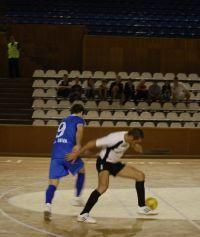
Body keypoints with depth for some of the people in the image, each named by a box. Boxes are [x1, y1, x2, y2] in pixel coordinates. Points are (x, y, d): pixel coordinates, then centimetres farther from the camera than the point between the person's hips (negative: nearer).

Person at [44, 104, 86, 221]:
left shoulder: (64, 120, 33)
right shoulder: (79, 120, 12)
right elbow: (79, 130, -12)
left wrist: (80, 150, 50)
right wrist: (78, 145, -20)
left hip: (56, 153, 4)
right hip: (69, 153, -4)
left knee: (53, 182, -5)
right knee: (82, 171, 25)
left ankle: (48, 206, -29)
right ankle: (77, 198, 26)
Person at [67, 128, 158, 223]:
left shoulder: (129, 137, -10)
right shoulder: (115, 139, -33)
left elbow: (139, 150, 7)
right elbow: (92, 143, -27)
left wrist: (137, 146, -19)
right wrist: (76, 154, -21)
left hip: (115, 164, 9)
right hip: (104, 163, -9)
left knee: (140, 175, 4)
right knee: (103, 186, -32)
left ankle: (142, 207, 16)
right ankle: (83, 215, -29)